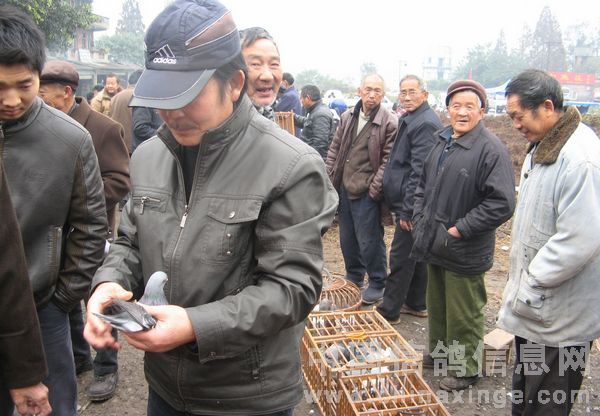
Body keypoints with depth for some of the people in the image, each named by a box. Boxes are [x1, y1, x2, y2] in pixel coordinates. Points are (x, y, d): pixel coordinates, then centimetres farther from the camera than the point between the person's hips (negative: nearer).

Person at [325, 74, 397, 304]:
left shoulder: (389, 123, -10)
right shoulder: (347, 118, 9)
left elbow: (388, 160, -12)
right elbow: (334, 149, 14)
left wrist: (375, 187, -17)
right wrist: (328, 177, 7)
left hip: (367, 192, -6)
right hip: (344, 188, 7)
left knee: (369, 241, 1)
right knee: (347, 239, 18)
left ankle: (377, 283, 20)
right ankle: (353, 277, 37)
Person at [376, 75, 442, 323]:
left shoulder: (425, 123, -18)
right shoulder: (411, 119, 14)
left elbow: (420, 172, -23)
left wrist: (407, 209, -21)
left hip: (413, 203, -10)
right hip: (415, 203, 10)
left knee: (401, 257, -1)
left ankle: (390, 310, 11)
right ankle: (417, 304, 31)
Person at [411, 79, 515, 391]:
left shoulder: (491, 149, -17)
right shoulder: (442, 142, 8)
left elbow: (501, 203, -22)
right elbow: (424, 186, 19)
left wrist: (460, 230, -19)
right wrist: (419, 218, 7)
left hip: (464, 252, -7)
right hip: (435, 246, 8)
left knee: (463, 315, 7)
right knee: (437, 305, 23)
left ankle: (466, 369, 27)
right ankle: (439, 353, 42)